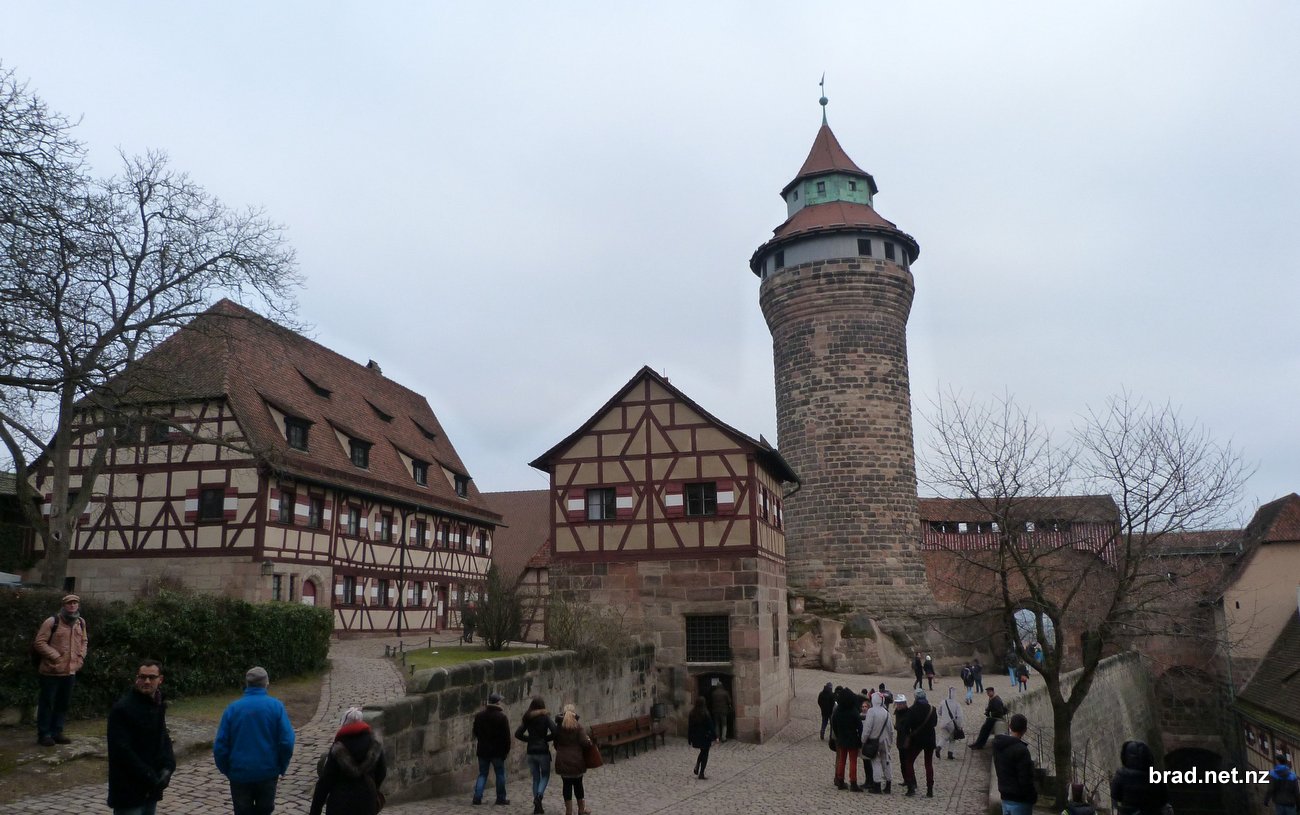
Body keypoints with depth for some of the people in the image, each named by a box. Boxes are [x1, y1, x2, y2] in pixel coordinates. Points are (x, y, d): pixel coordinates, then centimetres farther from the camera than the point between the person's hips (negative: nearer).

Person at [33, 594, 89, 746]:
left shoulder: (80, 623, 9)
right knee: (47, 703, 1)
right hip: (51, 671, -6)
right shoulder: (52, 622, -12)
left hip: (70, 671, 6)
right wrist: (55, 656, -18)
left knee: (63, 703, 13)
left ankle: (56, 732, 23)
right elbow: (39, 642, -14)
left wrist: (80, 657, 7)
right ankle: (44, 734, 10)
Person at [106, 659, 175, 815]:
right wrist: (150, 777, -18)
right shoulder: (122, 708, -15)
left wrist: (168, 767, -4)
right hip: (128, 791, -7)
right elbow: (122, 751, -19)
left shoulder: (158, 705, 9)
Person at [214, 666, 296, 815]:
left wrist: (226, 770, 10)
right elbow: (287, 742, -12)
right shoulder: (276, 706, -7)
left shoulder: (233, 708, -4)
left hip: (240, 774, 0)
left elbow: (220, 746, -4)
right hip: (268, 773, 0)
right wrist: (281, 769, 2)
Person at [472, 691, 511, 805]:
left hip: (483, 750, 3)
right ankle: (501, 798, 12)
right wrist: (507, 750, 0)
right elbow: (506, 736, -10)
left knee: (482, 774, 12)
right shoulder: (502, 717, -11)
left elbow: (475, 733, 11)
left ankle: (477, 797, 3)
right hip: (498, 751, -3)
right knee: (500, 774, 9)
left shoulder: (479, 715, 0)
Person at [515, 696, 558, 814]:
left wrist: (530, 739, 9)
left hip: (531, 752, 4)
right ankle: (539, 795, -15)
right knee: (545, 775, 12)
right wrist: (546, 739, -1)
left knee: (535, 778, 14)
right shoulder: (545, 717, -8)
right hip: (543, 751, -3)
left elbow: (518, 734, 3)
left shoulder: (527, 718, 4)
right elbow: (554, 732, -17)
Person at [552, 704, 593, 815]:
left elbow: (555, 744, 4)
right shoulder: (578, 727, -8)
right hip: (576, 760, -1)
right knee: (578, 784, 12)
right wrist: (589, 741, 6)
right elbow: (585, 743, -14)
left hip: (562, 761, 2)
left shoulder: (558, 727, 0)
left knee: (567, 784, 8)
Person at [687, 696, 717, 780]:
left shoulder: (692, 713, -4)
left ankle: (696, 768, 13)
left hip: (696, 737, 5)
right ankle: (701, 774, 7)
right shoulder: (705, 713, -18)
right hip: (705, 737, -5)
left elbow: (689, 726, 3)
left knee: (702, 752, 26)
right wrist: (715, 737, -6)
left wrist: (690, 738, 12)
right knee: (705, 754, 8)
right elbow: (710, 726, -14)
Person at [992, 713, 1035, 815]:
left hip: (1005, 797, 8)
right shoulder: (1021, 750, -22)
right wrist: (1032, 797, -9)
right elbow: (1026, 779, -19)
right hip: (1020, 800, -8)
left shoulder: (998, 744, 4)